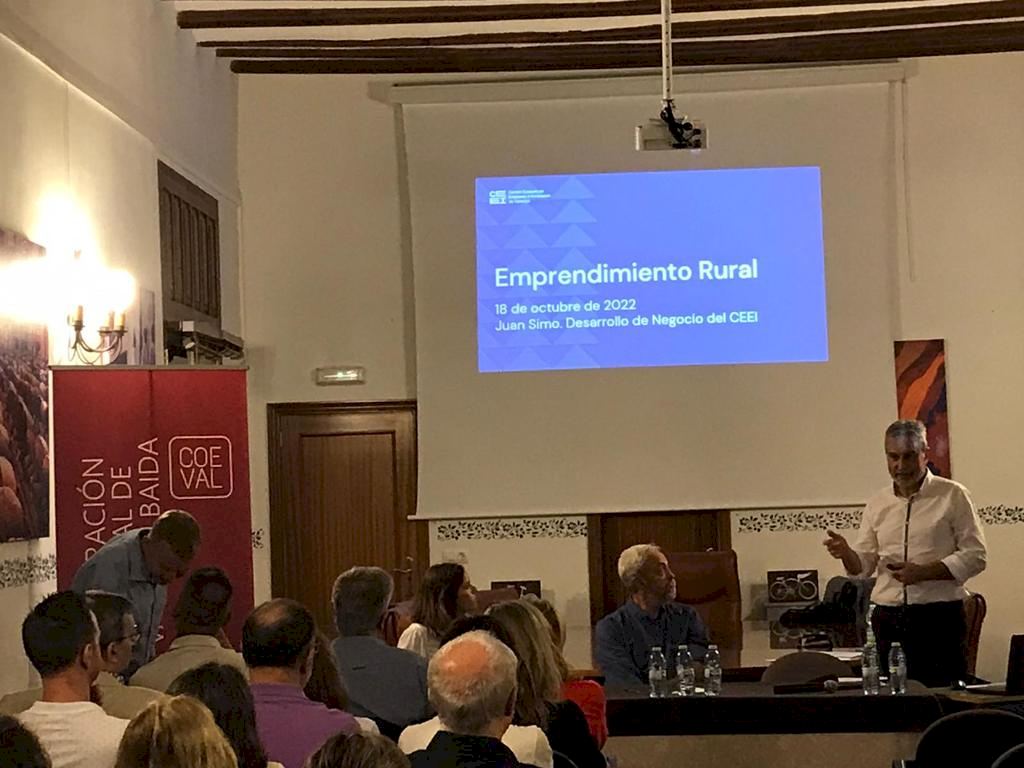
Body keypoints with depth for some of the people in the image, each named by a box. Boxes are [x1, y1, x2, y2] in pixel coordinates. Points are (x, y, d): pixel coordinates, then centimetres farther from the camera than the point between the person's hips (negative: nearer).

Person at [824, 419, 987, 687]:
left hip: (939, 617, -4)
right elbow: (863, 566, 13)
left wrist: (924, 572, -16)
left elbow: (974, 556, -4)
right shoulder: (877, 503, 12)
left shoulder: (952, 496, 0)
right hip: (888, 621, 4)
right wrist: (846, 554, -9)